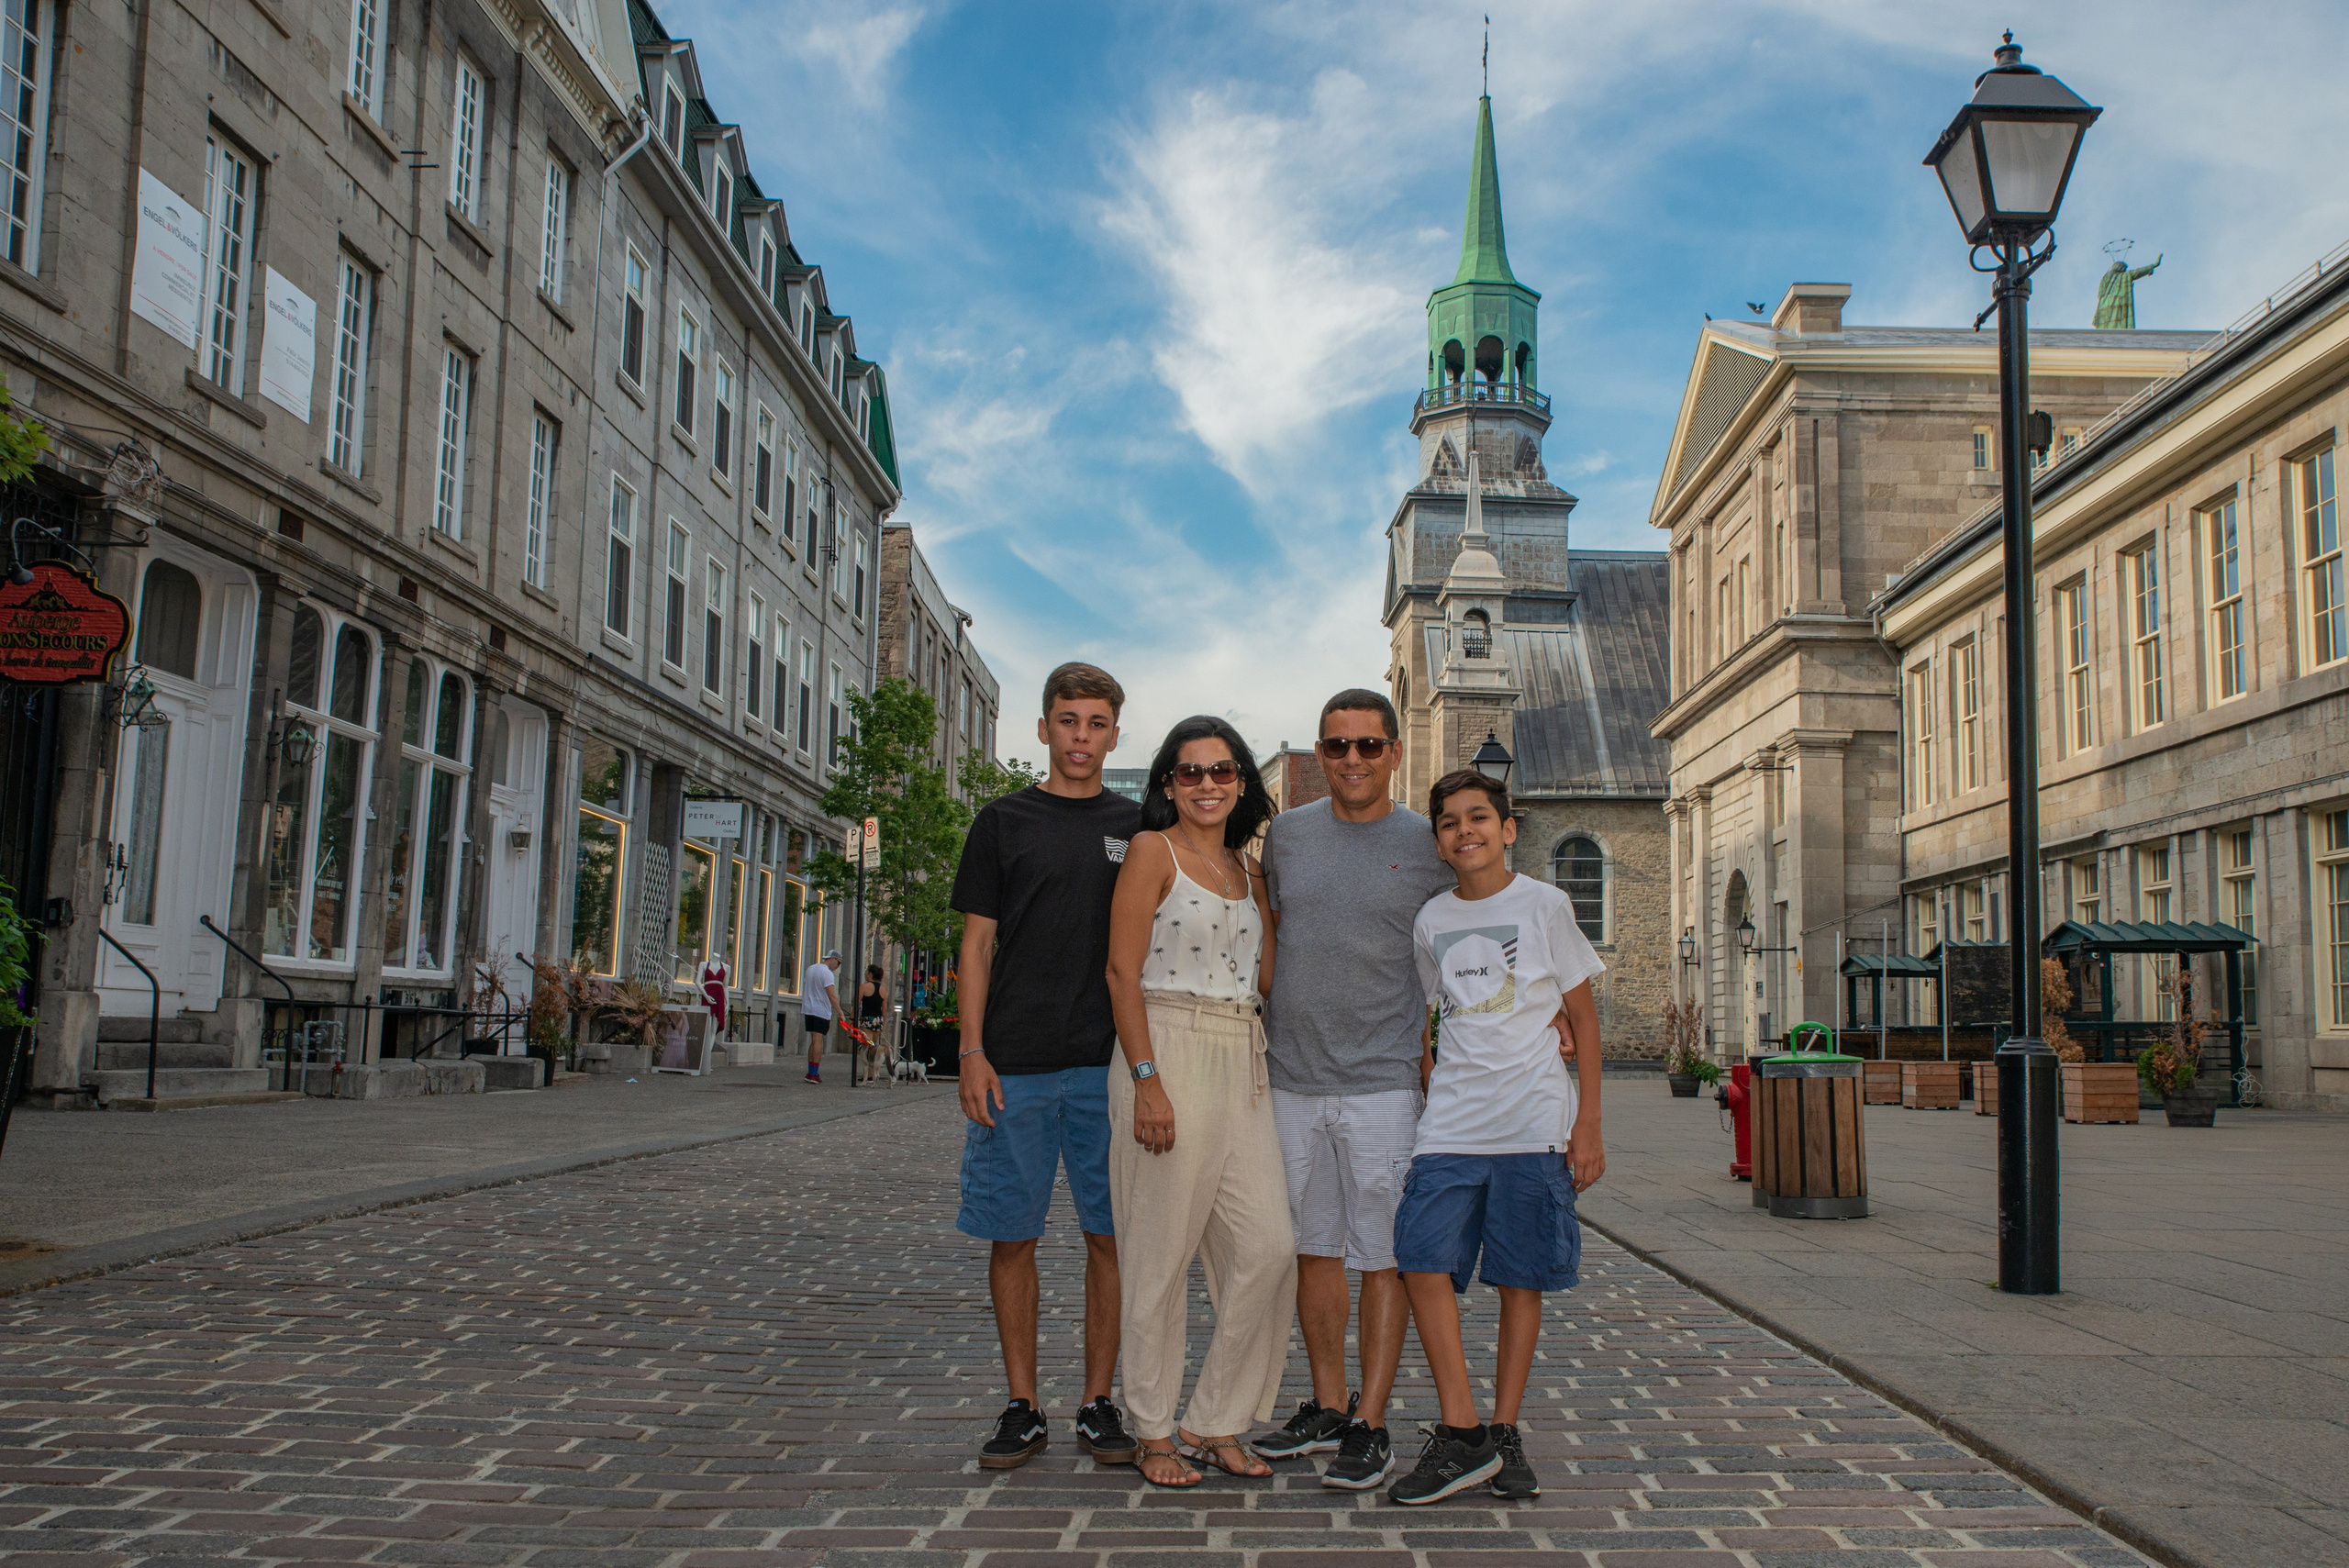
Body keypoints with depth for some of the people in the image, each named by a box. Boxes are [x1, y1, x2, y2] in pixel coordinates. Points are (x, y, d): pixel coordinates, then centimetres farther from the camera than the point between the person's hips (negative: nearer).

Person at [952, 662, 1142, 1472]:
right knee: (1012, 1235, 4)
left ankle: (1098, 1403, 14)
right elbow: (978, 943, 5)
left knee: (1111, 1234, 2)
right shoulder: (1004, 821, 7)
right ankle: (1022, 1408, 15)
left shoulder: (1136, 827, 10)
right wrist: (972, 1053, -5)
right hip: (1015, 1066, -1)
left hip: (1109, 1065, 1)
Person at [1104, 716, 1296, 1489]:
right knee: (1163, 1253, 0)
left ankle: (1216, 1422, 15)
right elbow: (1123, 973, -9)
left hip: (1241, 1063, 6)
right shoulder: (1152, 851, -2)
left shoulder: (1249, 870, 17)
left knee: (1269, 1246, 0)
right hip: (1167, 1052, -6)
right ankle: (1156, 1433, 14)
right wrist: (1147, 1081, -16)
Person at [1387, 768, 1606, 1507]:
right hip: (1450, 1126, 3)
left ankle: (1504, 1434, 15)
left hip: (1534, 1123, -2)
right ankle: (1460, 1433, -4)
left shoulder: (1544, 906, 1)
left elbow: (1583, 1017, 3)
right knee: (1423, 1260, -11)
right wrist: (1435, 1085, 7)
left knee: (1521, 1278, 3)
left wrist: (1588, 1126, -2)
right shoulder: (1431, 921, 9)